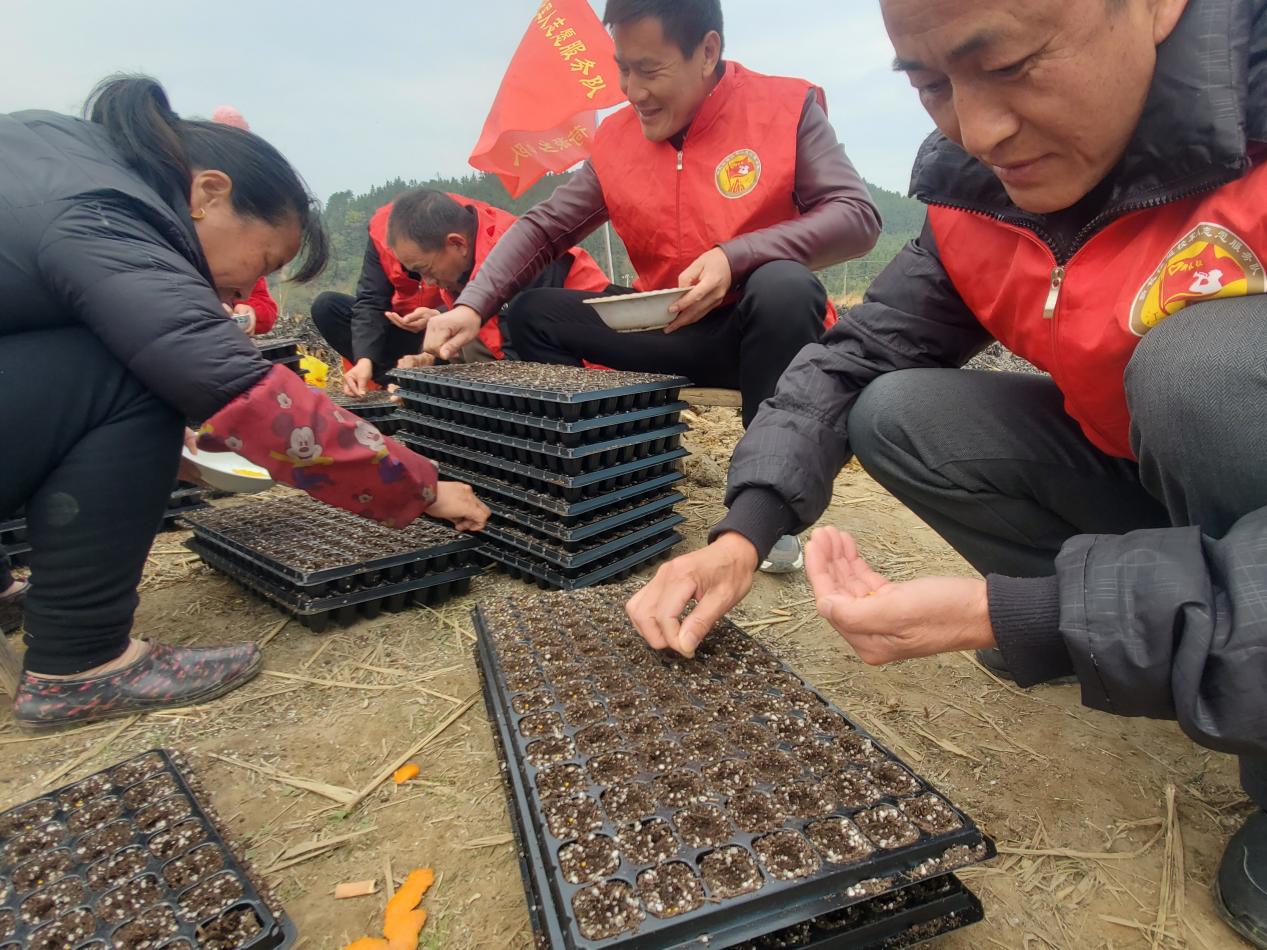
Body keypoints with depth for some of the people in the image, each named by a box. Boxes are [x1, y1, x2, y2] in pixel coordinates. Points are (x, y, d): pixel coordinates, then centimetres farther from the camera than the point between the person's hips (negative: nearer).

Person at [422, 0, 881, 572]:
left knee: (785, 286, -36)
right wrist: (471, 306, -12)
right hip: (667, 336, 4)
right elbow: (542, 227, 3)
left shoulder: (785, 108, -7)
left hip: (758, 330, -3)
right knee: (534, 314, -6)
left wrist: (734, 257, -28)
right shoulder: (616, 139, 3)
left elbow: (858, 218, -15)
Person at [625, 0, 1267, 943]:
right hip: (1148, 478, 5)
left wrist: (1008, 615, -40)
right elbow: (853, 358, -7)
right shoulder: (983, 190, -9)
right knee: (894, 418, -11)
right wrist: (743, 534, -19)